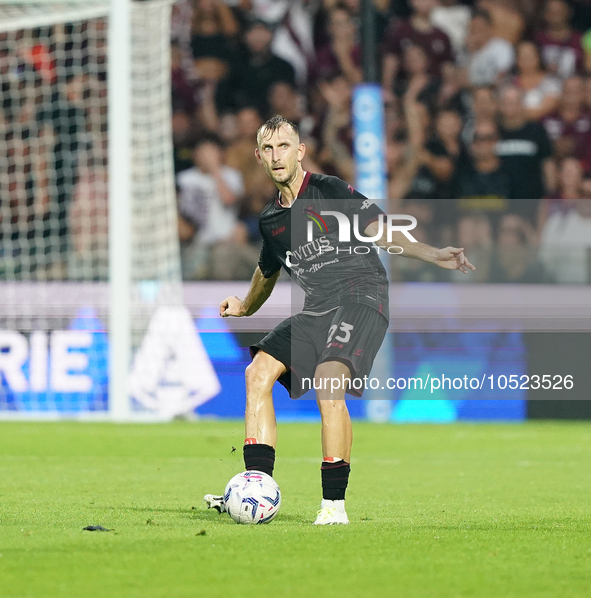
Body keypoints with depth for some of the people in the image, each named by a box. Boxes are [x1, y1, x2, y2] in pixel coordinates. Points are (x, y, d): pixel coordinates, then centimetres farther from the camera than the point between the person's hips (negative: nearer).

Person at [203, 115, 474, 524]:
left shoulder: (329, 191, -5)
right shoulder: (271, 219, 16)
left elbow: (380, 230, -9)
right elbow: (268, 270, 37)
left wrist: (431, 255, -20)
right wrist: (245, 307, 44)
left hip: (363, 298, -7)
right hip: (317, 310, 7)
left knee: (328, 382, -27)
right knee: (258, 372, -7)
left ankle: (334, 504, -24)